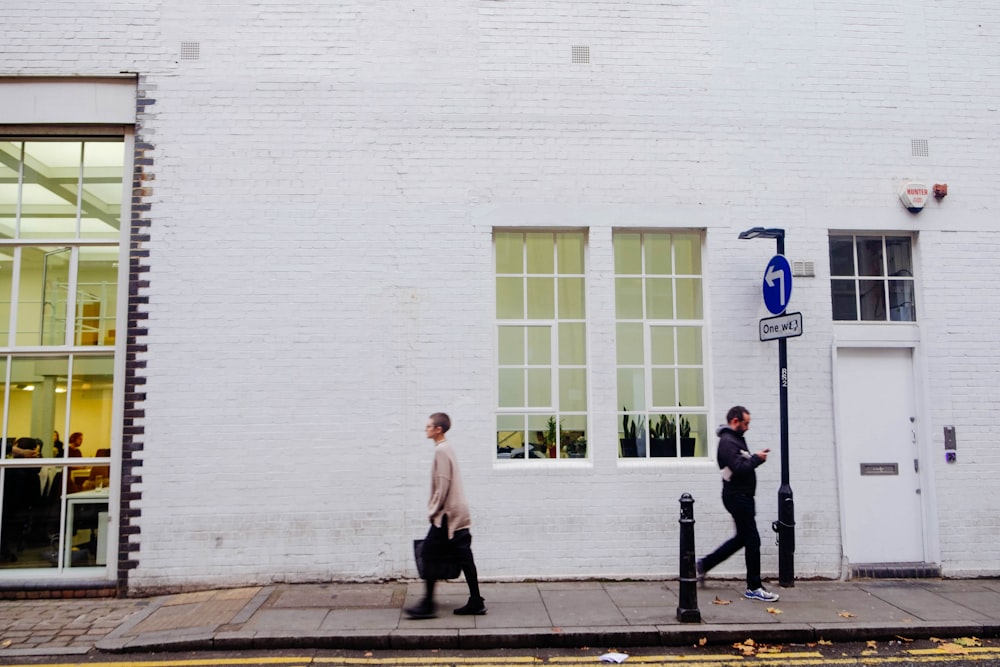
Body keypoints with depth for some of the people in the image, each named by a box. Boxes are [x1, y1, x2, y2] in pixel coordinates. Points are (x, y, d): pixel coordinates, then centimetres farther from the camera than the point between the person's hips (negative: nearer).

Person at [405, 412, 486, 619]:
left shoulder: (441, 450, -14)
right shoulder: (446, 448, 16)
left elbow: (443, 484, -19)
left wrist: (434, 510, -12)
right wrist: (435, 510, 20)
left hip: (448, 515, -10)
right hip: (458, 514, 10)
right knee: (464, 558, 9)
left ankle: (427, 605, 1)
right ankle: (476, 602, 11)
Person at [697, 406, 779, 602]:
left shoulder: (735, 439, 15)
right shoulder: (727, 442, -17)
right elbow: (739, 468, -26)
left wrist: (755, 458, -1)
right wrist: (757, 459, -13)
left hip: (741, 496, 10)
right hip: (738, 496, -10)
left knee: (742, 538, 17)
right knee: (752, 540, -4)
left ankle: (704, 565, 24)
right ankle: (754, 588, 6)